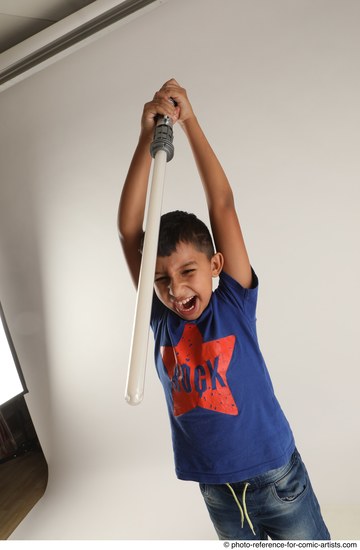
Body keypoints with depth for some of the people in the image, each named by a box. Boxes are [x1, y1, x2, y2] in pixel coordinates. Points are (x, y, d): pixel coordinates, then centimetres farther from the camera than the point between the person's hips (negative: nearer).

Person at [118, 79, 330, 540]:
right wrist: (149, 135, -19)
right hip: (218, 493, 3)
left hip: (277, 478, -3)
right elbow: (128, 228, -15)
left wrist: (189, 120, -16)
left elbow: (222, 205, -20)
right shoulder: (160, 318, -9)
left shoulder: (235, 304, -15)